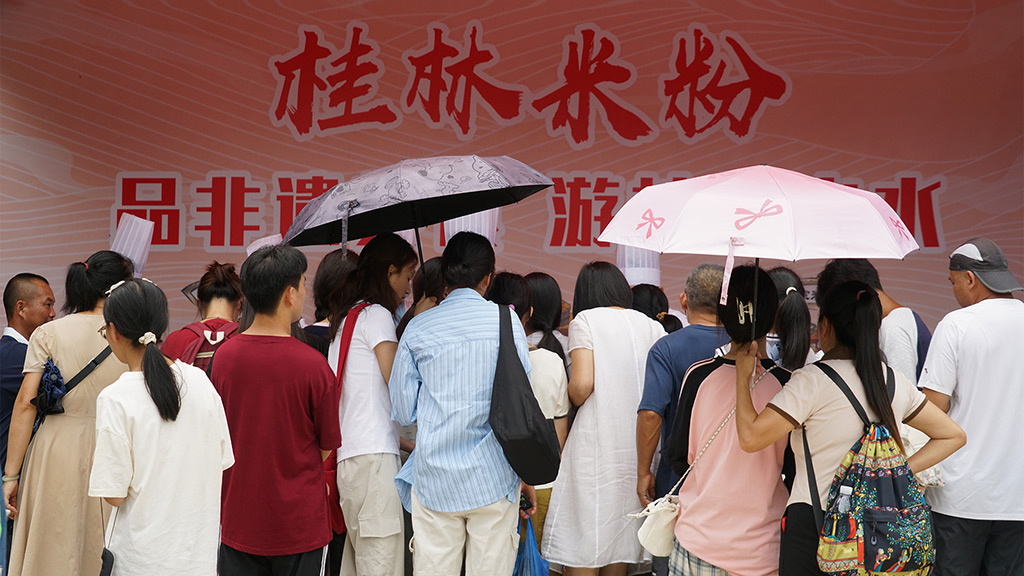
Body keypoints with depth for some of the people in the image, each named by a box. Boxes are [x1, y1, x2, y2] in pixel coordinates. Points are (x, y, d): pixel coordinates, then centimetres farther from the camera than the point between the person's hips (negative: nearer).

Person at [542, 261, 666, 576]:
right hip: (639, 448, 5)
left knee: (580, 550, -1)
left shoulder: (585, 320, 0)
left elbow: (582, 386, -12)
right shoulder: (652, 326, 12)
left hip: (597, 442, -5)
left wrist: (571, 394, 10)